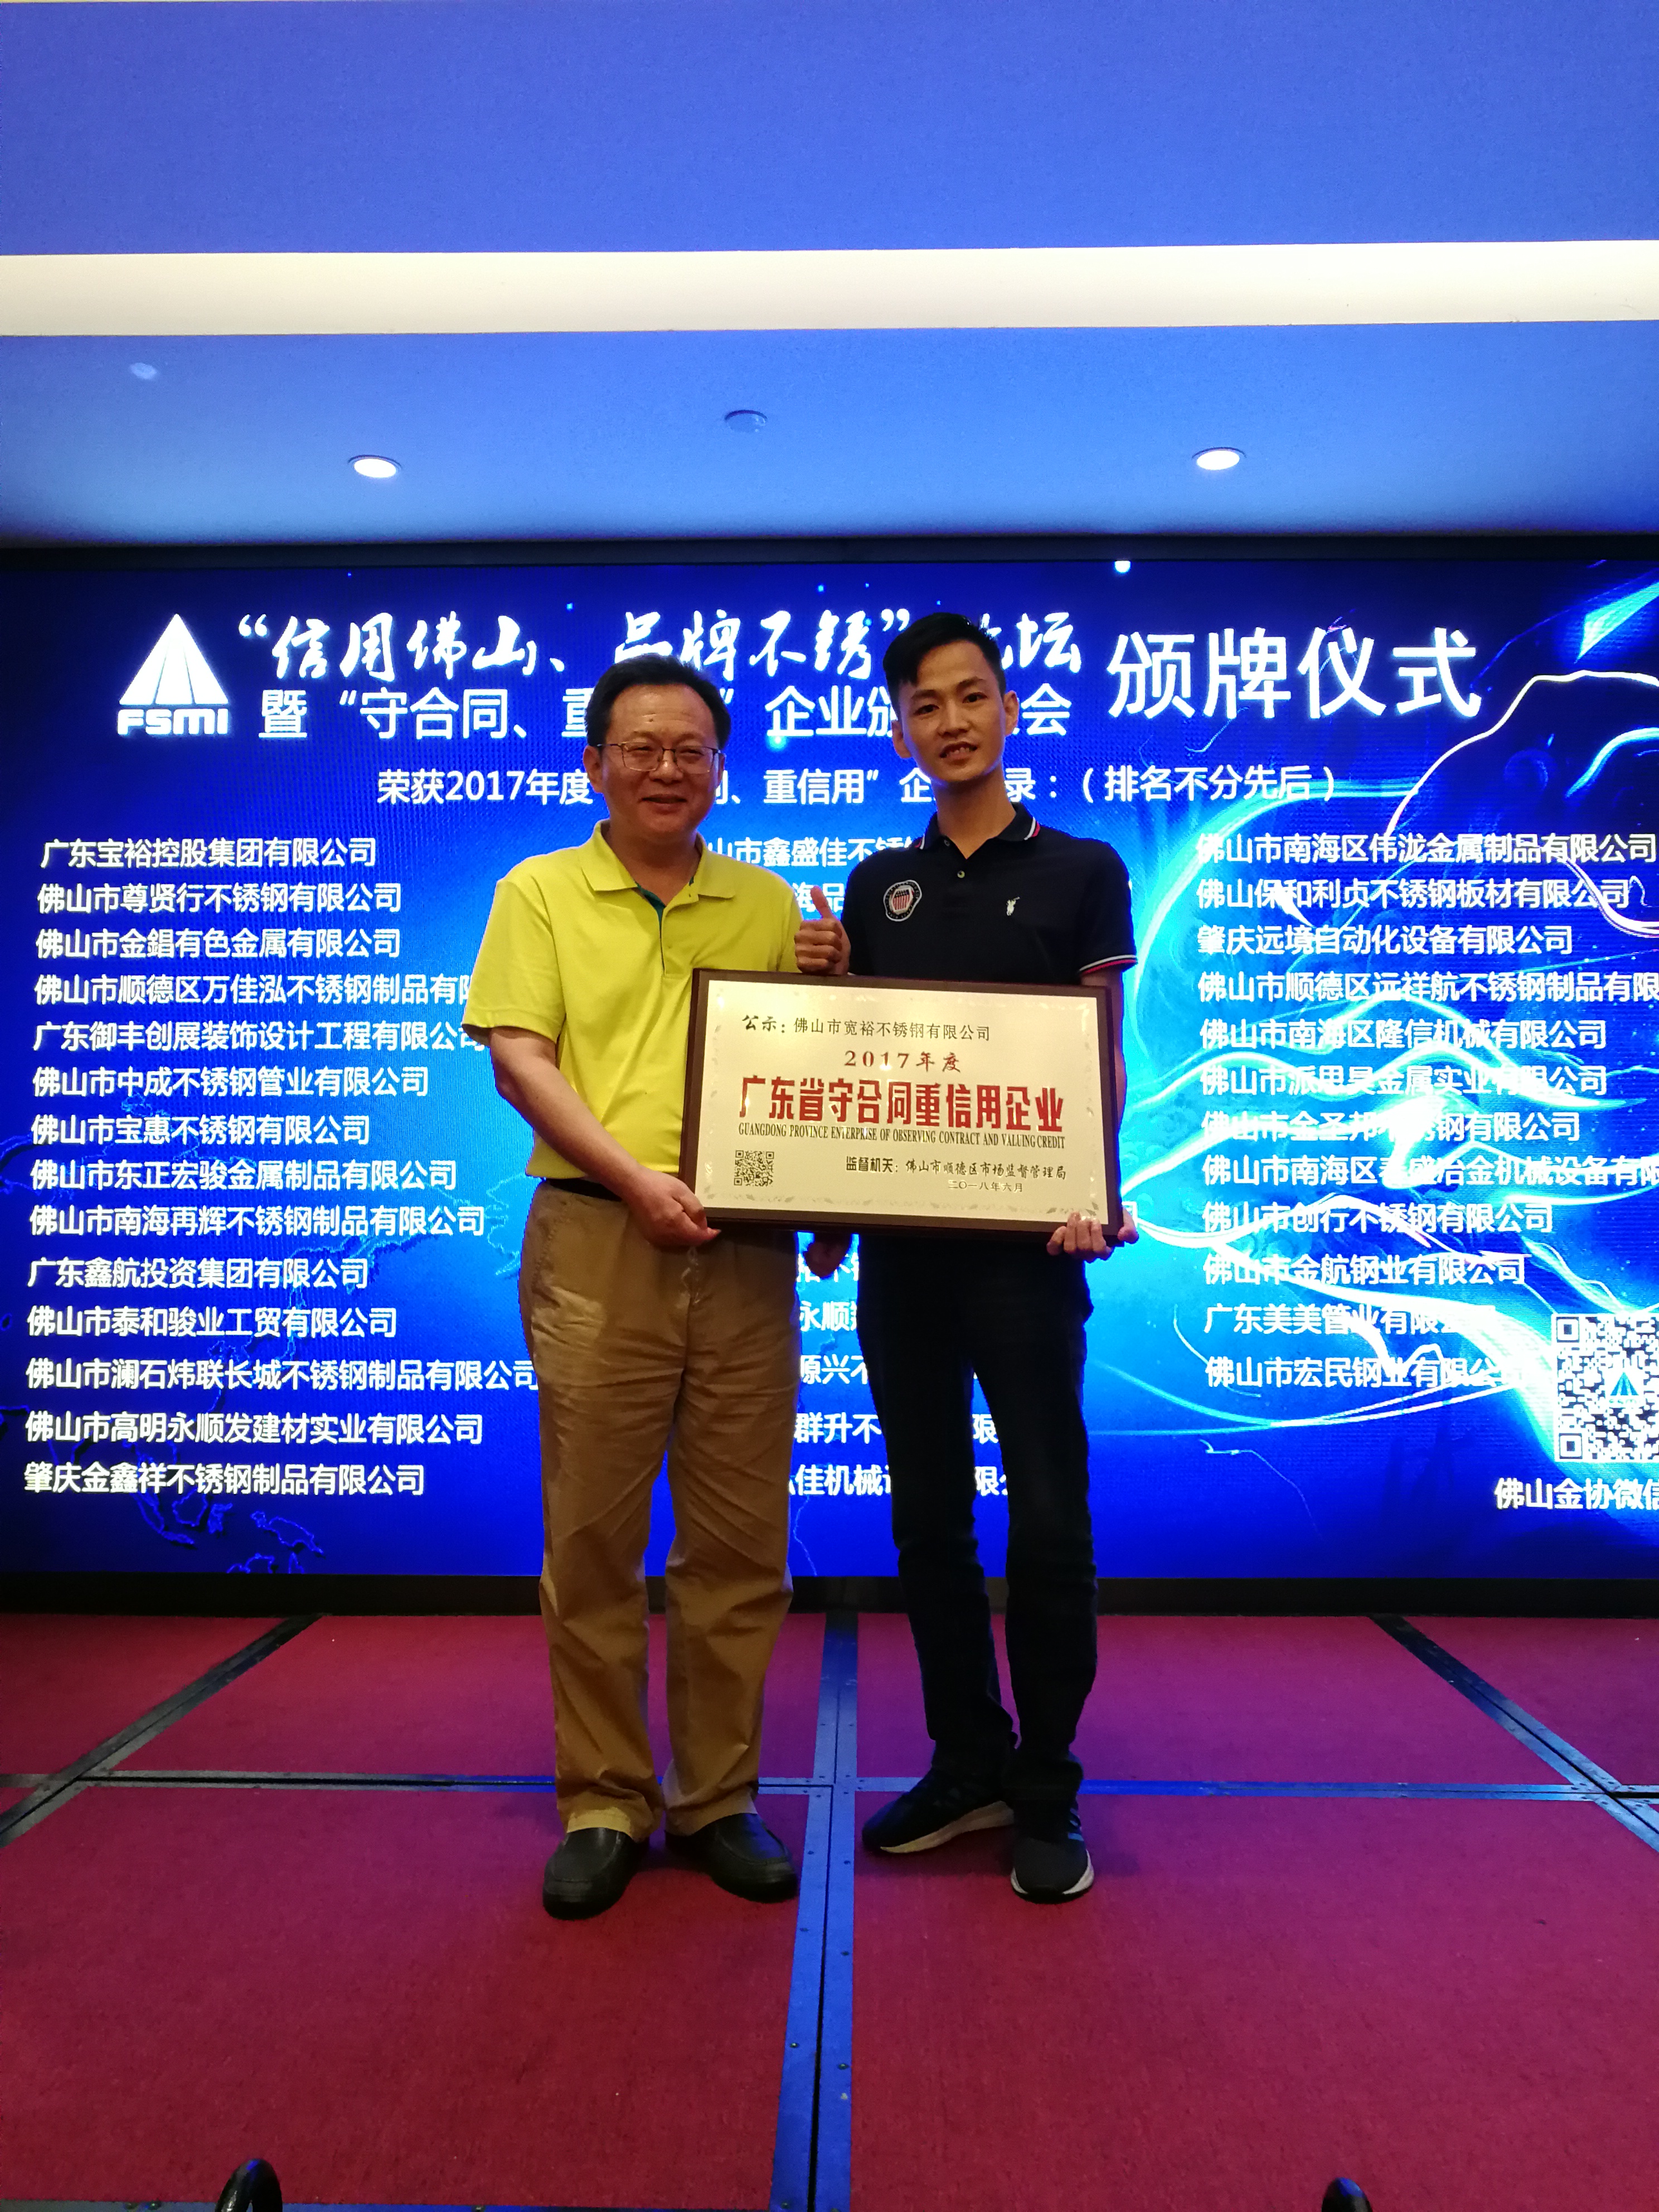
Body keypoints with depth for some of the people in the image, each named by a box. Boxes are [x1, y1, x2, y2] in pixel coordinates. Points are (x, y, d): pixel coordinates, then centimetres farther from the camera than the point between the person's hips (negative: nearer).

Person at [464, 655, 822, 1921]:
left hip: (747, 1251, 2)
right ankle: (602, 1803, 21)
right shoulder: (540, 893, 9)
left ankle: (720, 1798, 23)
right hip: (597, 1243, -2)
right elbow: (518, 1057, -2)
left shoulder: (772, 907, 15)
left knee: (740, 1540, 7)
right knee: (592, 1534, 4)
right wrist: (632, 1174, -14)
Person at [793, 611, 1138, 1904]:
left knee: (1046, 1516, 0)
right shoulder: (877, 885, 13)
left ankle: (1046, 1796, 18)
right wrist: (823, 982, -4)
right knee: (929, 1511, 11)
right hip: (897, 1237, 4)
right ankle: (966, 1765, 27)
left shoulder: (1080, 872, 3)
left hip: (1020, 1236, -4)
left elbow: (1106, 1059, -2)